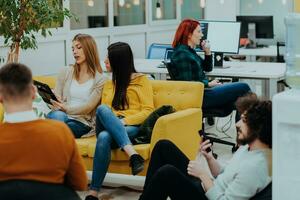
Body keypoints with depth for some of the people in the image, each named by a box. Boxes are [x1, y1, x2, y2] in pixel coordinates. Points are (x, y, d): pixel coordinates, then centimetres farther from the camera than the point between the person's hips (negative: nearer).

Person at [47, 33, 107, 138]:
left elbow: (88, 107, -6)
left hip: (82, 123, -2)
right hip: (61, 115, 2)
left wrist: (66, 108, -22)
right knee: (57, 116, -37)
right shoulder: (66, 73, 16)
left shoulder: (100, 79, 4)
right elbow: (55, 99, 13)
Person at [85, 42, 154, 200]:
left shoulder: (141, 80, 14)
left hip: (132, 127, -4)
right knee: (102, 109, -36)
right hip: (109, 128, 4)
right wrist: (114, 121, -8)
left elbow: (148, 111, 2)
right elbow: (102, 112, 18)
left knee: (104, 137, -40)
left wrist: (124, 121, -14)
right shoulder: (108, 84, 29)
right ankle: (133, 155, -51)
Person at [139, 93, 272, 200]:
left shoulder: (256, 166, -26)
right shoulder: (248, 147, 4)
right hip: (208, 189, 10)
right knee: (164, 147, 8)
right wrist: (209, 158, -2)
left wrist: (203, 174, -19)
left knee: (168, 172, -31)